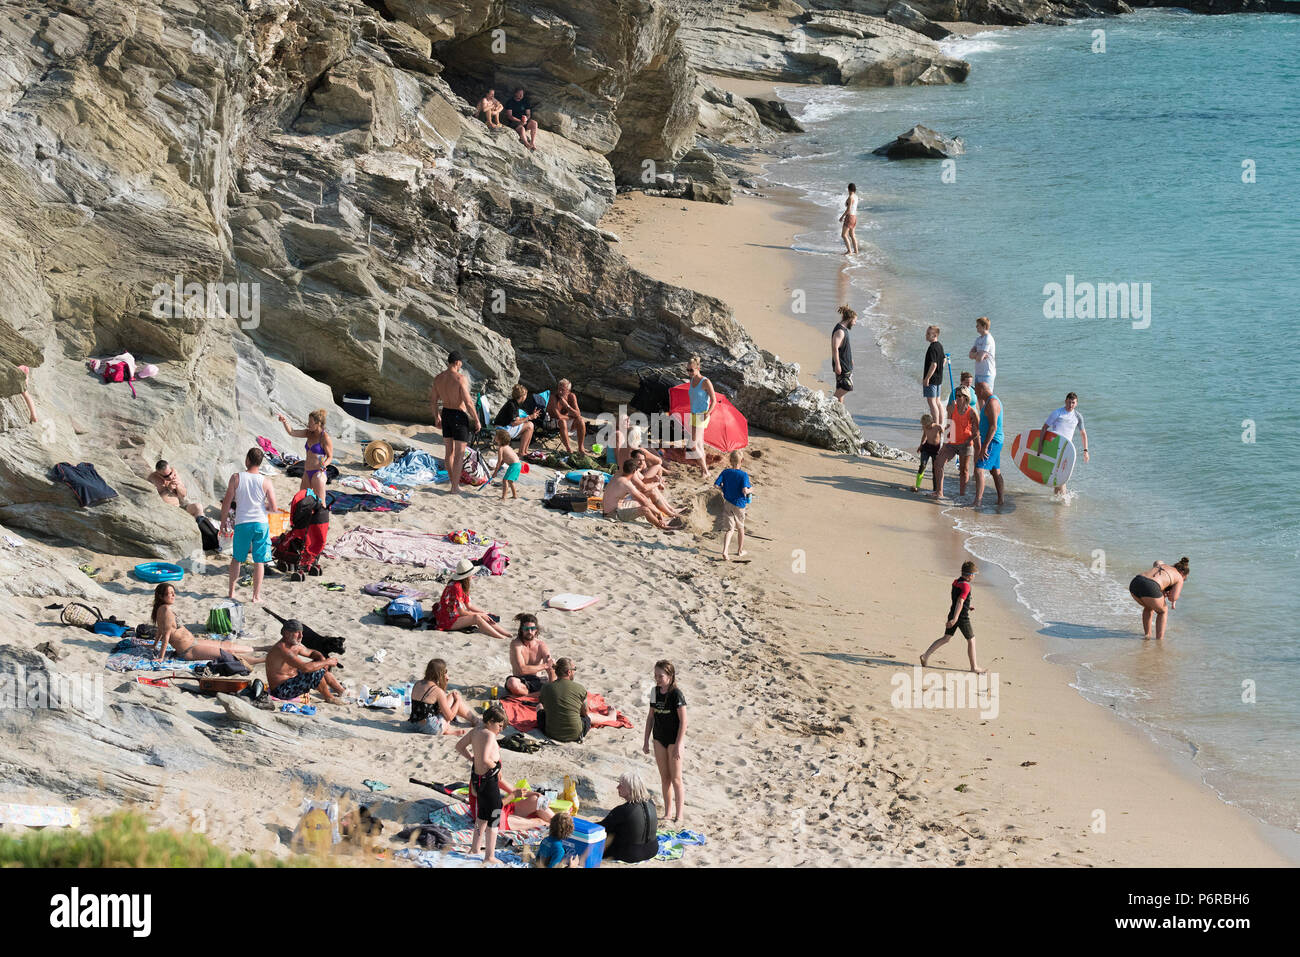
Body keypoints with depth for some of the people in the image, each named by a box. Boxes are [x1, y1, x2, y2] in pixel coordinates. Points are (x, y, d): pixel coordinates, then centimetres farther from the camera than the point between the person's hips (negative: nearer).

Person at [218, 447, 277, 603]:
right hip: (260, 523, -1)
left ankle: (231, 591, 25)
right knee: (259, 561, 5)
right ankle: (256, 595, 6)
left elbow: (226, 502, -3)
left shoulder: (236, 478, -7)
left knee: (236, 558, 18)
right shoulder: (265, 482, -6)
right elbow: (273, 507, -5)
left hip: (242, 523, 1)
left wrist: (223, 521, 11)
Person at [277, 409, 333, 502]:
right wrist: (284, 422, -9)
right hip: (307, 473, 8)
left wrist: (324, 465, -30)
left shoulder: (325, 438, -13)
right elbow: (291, 432, 8)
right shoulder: (309, 433, 8)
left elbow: (330, 457, -11)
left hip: (318, 473, -8)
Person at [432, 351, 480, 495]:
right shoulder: (460, 378, -20)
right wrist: (476, 420, -11)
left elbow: (433, 400, 11)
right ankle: (455, 487, 1)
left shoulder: (438, 378, 1)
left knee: (449, 451, 16)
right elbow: (468, 403, -22)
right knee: (460, 453, 0)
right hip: (459, 416, -7)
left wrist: (436, 417, 26)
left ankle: (453, 482, 24)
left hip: (446, 414, 7)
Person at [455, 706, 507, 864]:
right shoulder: (489, 735, -22)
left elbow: (460, 746, 18)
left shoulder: (477, 730, 6)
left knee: (483, 813, 26)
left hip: (477, 777, 9)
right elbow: (485, 759, -33)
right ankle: (489, 857, -1)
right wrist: (496, 766, -15)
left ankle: (476, 847, 40)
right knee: (493, 817, -2)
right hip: (488, 779, -9)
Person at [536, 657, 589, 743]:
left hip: (552, 734, 1)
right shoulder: (580, 688, -9)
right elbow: (584, 713, 7)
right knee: (588, 716, 35)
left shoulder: (545, 688, -5)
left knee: (540, 708, 32)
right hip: (575, 735, -1)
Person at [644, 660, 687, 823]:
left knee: (675, 778, 1)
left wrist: (678, 745, -17)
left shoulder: (676, 695, -16)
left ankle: (679, 816, 8)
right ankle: (667, 813, 21)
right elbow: (651, 716, 11)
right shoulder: (655, 692, 3)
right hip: (659, 739, 6)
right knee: (664, 777, 13)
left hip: (673, 739, -6)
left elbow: (683, 721, -16)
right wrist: (646, 740, 11)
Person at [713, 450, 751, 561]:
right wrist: (750, 490, -5)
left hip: (727, 503, 3)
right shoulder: (743, 475, -17)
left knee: (730, 529, 5)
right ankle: (740, 551, 34)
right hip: (739, 505, -3)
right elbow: (745, 490, -27)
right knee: (740, 528, 19)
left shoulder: (725, 472, -6)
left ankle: (725, 552, -14)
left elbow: (716, 485, -10)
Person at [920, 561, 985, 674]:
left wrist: (968, 606, 24)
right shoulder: (966, 586, -21)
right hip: (962, 617, -8)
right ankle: (974, 667, 14)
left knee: (945, 639, 14)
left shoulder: (956, 582, 6)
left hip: (953, 614, 8)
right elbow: (960, 602, -28)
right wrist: (954, 619, -32)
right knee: (971, 640, 6)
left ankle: (926, 656, 7)